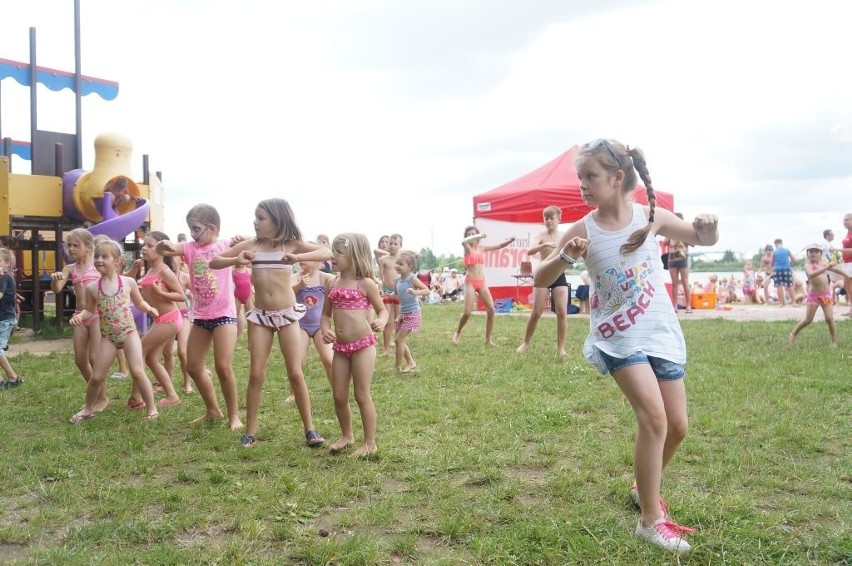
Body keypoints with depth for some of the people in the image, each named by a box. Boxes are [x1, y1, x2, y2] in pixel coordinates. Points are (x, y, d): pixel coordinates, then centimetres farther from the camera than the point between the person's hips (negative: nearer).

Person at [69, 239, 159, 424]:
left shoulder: (128, 282, -4)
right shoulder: (92, 288, -2)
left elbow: (139, 302, 10)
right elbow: (90, 310, 11)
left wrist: (149, 308, -10)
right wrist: (79, 316, -10)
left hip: (129, 332, -2)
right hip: (108, 336, 2)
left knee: (137, 372, -11)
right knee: (96, 377, 6)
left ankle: (152, 409, 2)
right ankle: (88, 409, 30)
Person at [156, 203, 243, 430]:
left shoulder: (224, 245, -4)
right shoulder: (190, 248, 5)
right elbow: (161, 251, -6)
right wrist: (163, 245, -29)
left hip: (224, 314, -6)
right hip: (200, 315, 6)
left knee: (223, 366, -10)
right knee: (193, 367, 12)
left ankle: (234, 415, 6)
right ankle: (212, 410, 29)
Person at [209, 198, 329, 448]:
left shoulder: (291, 244, -4)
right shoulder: (250, 244, 0)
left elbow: (326, 252, -16)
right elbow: (214, 262, 3)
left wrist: (297, 258, -30)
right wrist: (236, 260, -17)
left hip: (287, 314, -1)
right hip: (260, 315, 1)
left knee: (295, 373, 0)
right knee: (256, 375, 1)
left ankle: (309, 429, 11)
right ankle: (250, 432, 13)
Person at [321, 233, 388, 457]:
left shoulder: (366, 284, -7)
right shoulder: (332, 284, 7)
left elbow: (382, 310, 0)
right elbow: (326, 314, 14)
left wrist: (381, 322, -22)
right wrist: (324, 329, -7)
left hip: (363, 345, -5)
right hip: (340, 347, 6)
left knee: (362, 395, -1)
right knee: (339, 396, 11)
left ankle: (370, 443, 11)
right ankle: (347, 436, 32)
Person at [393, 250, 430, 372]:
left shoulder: (412, 279, -15)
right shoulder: (398, 280, 5)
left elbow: (427, 290, -23)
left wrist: (415, 292, -38)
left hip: (412, 313, -8)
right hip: (403, 313, 8)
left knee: (399, 340, -7)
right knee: (400, 341, 11)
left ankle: (397, 366, 7)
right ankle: (411, 363, 27)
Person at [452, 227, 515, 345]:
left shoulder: (481, 248, 12)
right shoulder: (467, 248, -2)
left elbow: (499, 246, 13)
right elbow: (463, 242, -27)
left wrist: (509, 240, -4)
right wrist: (478, 236, -24)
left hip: (482, 282, 5)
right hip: (470, 282, -5)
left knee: (491, 309, -7)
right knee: (467, 312, -12)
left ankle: (488, 339, 3)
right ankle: (458, 332, 16)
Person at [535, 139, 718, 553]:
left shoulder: (650, 216, -5)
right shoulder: (582, 231, -9)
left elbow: (702, 241, 10)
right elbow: (540, 280, -7)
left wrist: (708, 229, -14)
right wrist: (564, 257, -27)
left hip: (662, 333, 3)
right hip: (619, 338, -3)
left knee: (677, 426, 9)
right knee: (654, 418, -19)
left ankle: (644, 488, 37)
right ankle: (650, 520, -3)